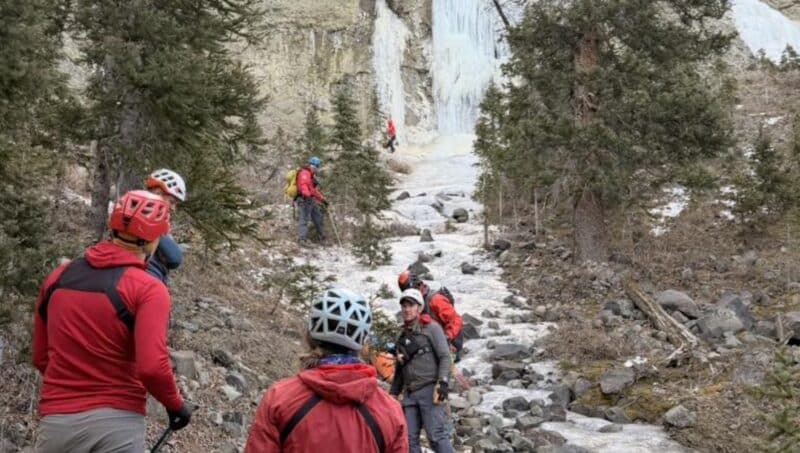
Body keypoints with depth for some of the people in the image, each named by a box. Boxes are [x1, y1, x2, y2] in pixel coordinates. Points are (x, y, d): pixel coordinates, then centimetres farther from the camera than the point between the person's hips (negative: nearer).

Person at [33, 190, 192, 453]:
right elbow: (152, 367, -19)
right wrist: (176, 405, -1)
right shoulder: (148, 289, -10)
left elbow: (40, 358, 14)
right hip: (117, 422, -4)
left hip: (57, 421, 5)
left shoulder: (58, 276, 7)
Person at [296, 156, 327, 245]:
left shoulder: (311, 175, 25)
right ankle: (302, 239, -26)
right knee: (304, 218, -18)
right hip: (305, 199, -10)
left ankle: (322, 238, 28)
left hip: (311, 200, 10)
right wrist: (306, 194, -46)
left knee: (318, 218, 17)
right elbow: (303, 184, -28)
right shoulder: (305, 173, -9)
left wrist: (322, 199, 32)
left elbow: (314, 189, 33)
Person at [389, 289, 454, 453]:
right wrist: (393, 394, 20)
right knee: (409, 438, 0)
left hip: (429, 390, -6)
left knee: (436, 436, -12)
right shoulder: (403, 336, 20)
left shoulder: (431, 328, 2)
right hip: (410, 394, 6)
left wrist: (443, 382, -17)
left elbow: (445, 357, -4)